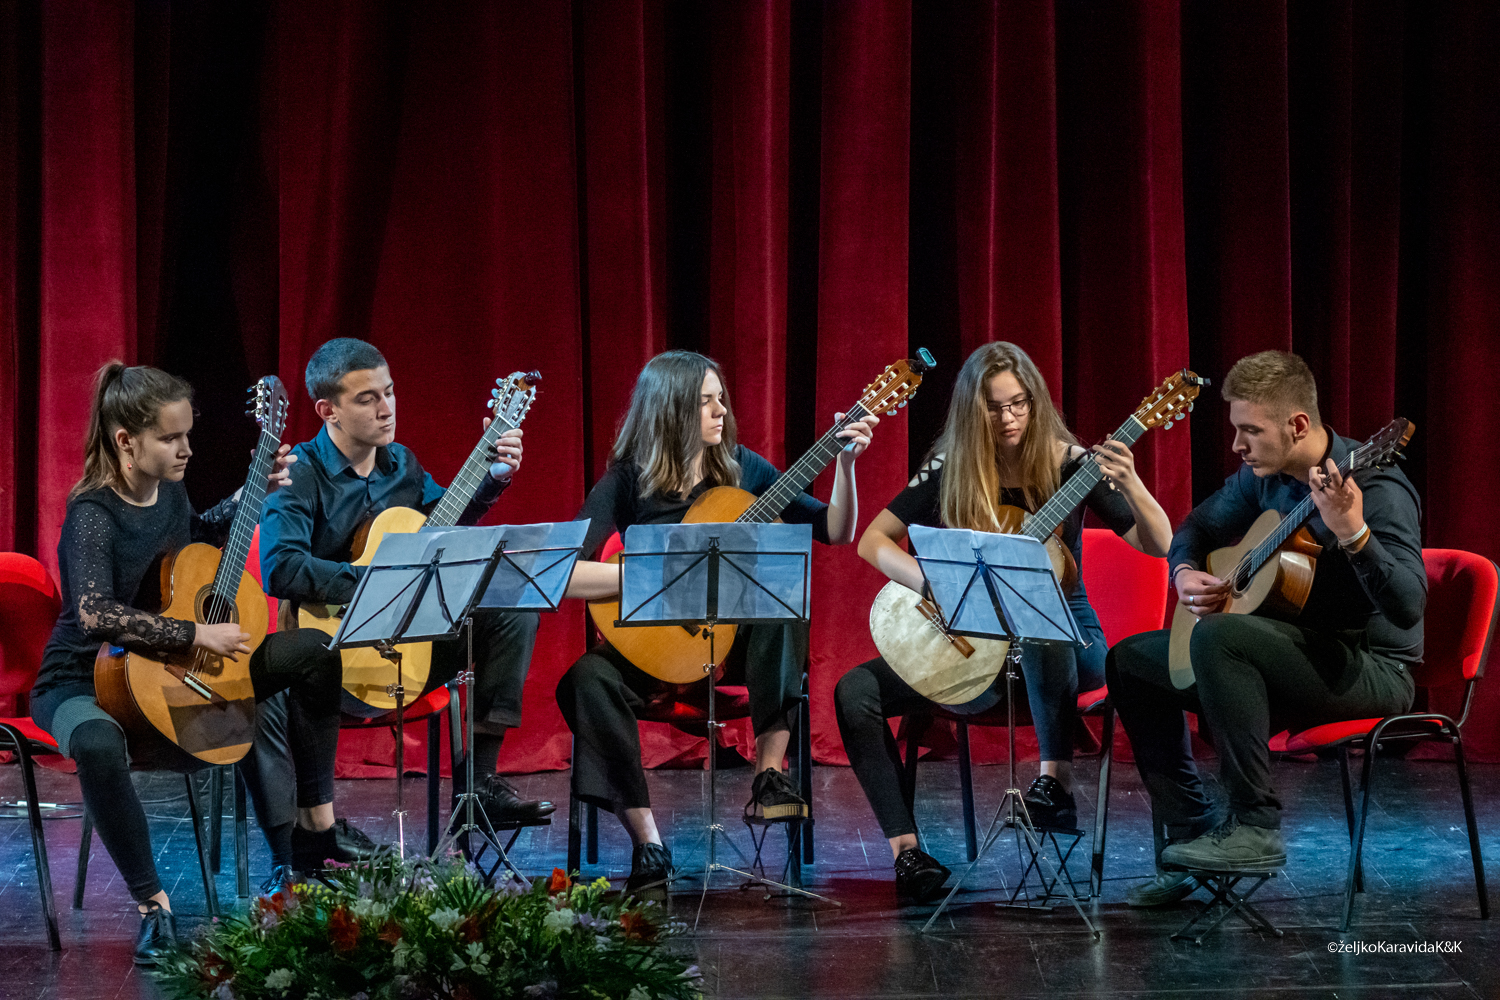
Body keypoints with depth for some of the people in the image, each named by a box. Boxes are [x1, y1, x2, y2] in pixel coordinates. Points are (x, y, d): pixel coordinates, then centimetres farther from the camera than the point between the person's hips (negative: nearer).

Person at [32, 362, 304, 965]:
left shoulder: (169, 491, 2)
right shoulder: (93, 515, -21)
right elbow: (96, 612, -38)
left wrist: (259, 492, 16)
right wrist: (197, 635, -35)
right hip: (81, 683, -8)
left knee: (310, 658, 2)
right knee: (97, 743, -45)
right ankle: (152, 906, -31)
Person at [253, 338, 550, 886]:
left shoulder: (401, 464, 9)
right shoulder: (300, 473, -12)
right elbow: (281, 568, -26)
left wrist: (493, 479, 10)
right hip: (329, 645, -7)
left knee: (513, 608, -2)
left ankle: (478, 776, -3)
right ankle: (315, 823, -30)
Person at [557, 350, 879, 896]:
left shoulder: (740, 468, 4)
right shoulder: (628, 481, -6)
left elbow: (835, 532, 4)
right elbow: (566, 573, -19)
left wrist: (845, 463, -10)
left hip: (733, 635, 2)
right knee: (587, 680, -33)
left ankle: (769, 775, -31)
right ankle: (648, 845, -28)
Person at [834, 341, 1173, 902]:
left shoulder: (1067, 464, -7)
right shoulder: (949, 471, -1)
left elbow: (1160, 546, -13)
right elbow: (872, 541, -1)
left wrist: (1130, 485, -32)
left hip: (1063, 631, -3)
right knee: (855, 691, -18)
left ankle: (1055, 781, -41)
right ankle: (905, 850, -24)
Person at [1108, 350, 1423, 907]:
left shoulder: (1376, 488, -22)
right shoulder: (1264, 475, 3)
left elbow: (1407, 609, -34)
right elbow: (1199, 526, 22)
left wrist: (1352, 534, -48)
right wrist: (1184, 572, -1)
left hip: (1372, 669, -9)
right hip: (1300, 653, 9)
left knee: (1218, 635, -33)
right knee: (1130, 660, 10)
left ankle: (1256, 829, -27)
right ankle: (1192, 831, 8)